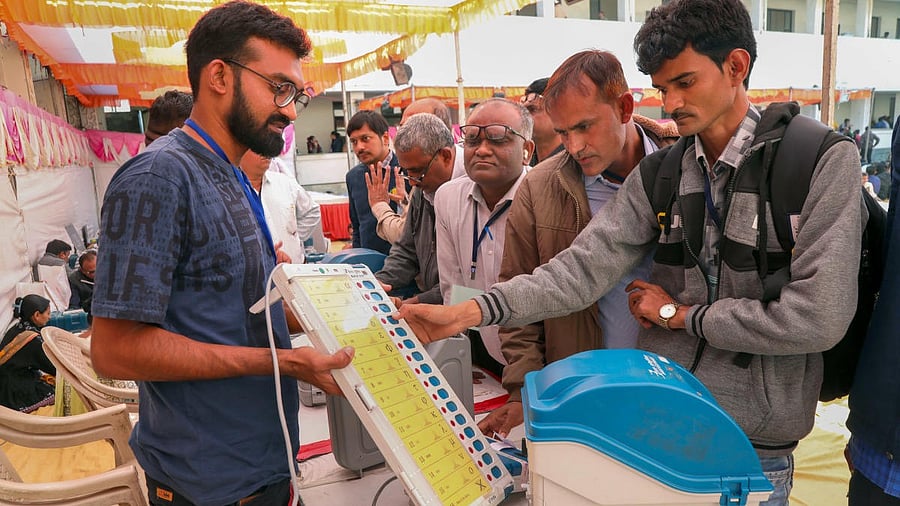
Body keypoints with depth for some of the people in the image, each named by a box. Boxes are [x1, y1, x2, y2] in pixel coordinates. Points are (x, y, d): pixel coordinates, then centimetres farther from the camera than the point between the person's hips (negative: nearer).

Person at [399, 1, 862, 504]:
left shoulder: (824, 163, -12)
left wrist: (680, 314, -11)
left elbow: (818, 318, -19)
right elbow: (585, 265, -10)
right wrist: (468, 312, -22)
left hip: (754, 448, -3)